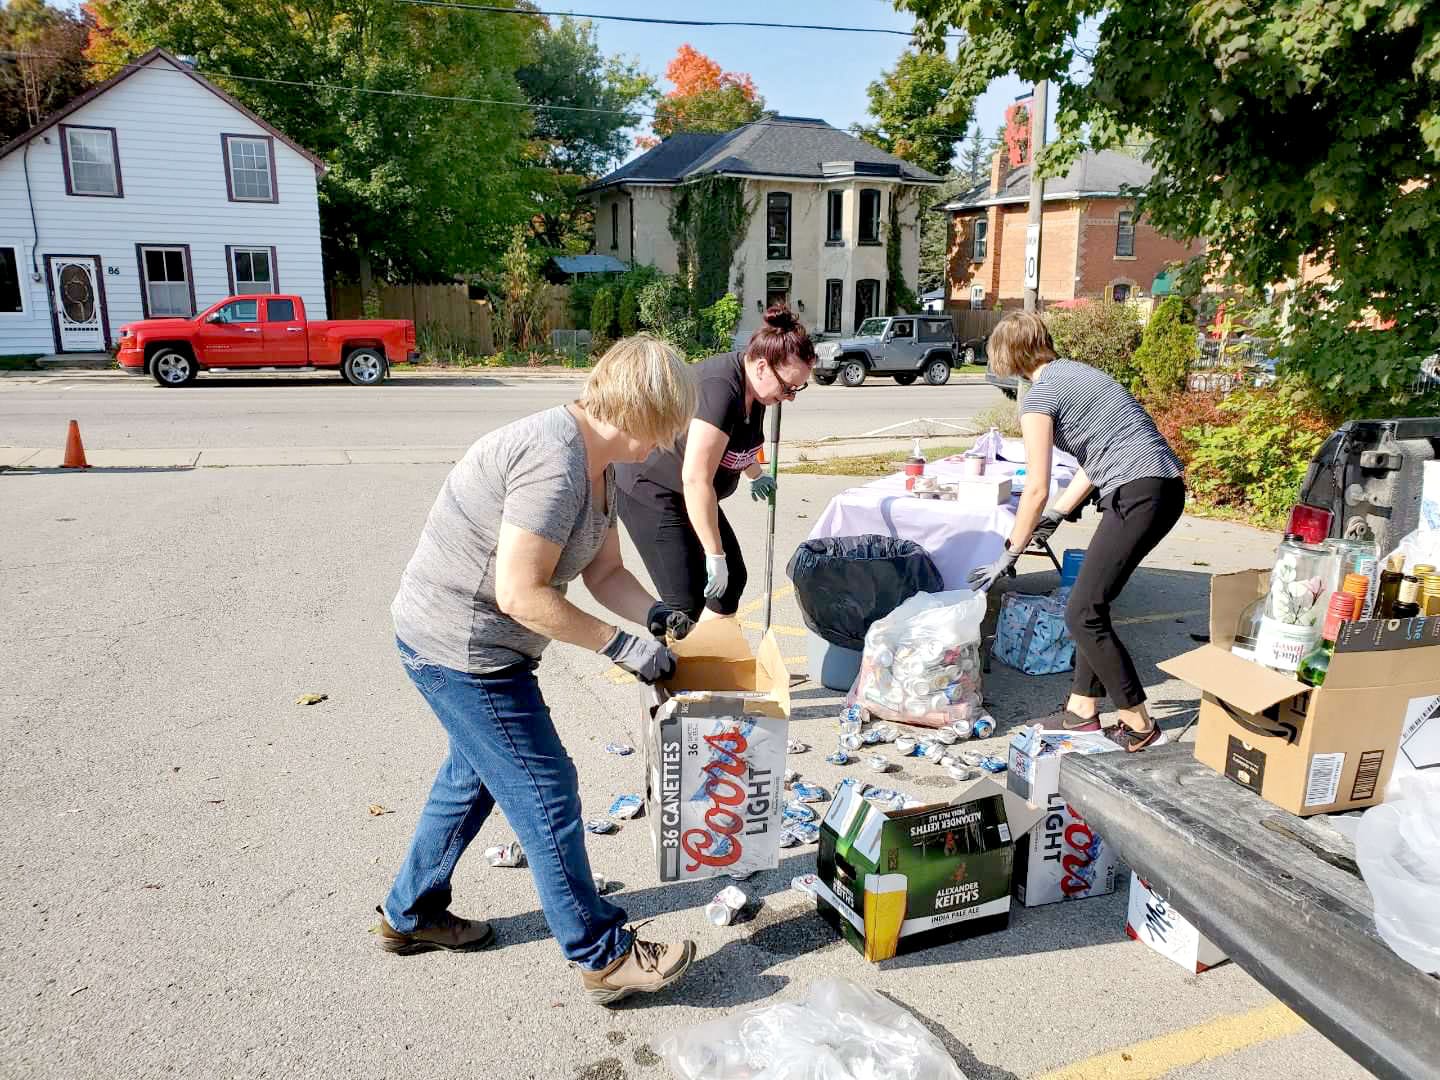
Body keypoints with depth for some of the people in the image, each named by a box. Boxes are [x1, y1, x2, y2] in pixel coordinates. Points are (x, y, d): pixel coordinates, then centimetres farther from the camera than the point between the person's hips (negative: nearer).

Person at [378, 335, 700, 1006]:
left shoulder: (597, 465, 5)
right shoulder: (556, 460, -27)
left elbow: (604, 572, 9)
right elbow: (520, 594, -28)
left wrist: (656, 616, -9)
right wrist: (621, 645, -22)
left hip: (461, 644, 10)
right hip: (462, 650, -10)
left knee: (474, 775, 24)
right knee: (546, 794, 0)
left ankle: (410, 915, 43)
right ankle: (605, 957, 16)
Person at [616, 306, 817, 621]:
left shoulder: (753, 384, -2)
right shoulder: (721, 389, -30)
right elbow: (695, 479, -32)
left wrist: (755, 475, 33)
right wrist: (715, 555, -27)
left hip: (685, 495, 10)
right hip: (649, 492, -10)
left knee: (731, 579, 10)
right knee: (687, 602, -13)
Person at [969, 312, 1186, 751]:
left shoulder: (1039, 397, -6)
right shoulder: (1075, 374, 21)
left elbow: (1037, 489, -8)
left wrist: (1009, 554, 1)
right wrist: (1057, 514, 24)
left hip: (1138, 493, -10)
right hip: (1167, 487, 10)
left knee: (1082, 613, -3)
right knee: (1091, 603, 16)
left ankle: (1138, 724, 5)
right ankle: (1082, 708, 24)